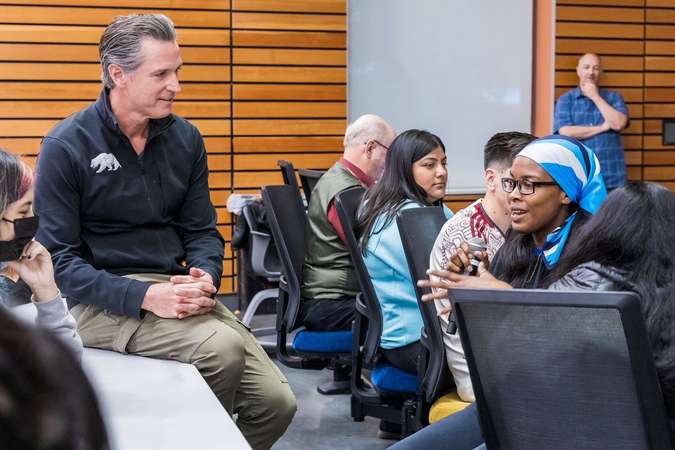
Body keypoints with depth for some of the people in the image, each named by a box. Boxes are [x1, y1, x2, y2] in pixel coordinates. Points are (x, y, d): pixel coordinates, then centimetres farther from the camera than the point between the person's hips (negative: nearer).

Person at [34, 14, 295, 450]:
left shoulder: (186, 138, 7)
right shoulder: (66, 147, -7)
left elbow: (202, 230, 12)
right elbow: (59, 258, -11)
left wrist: (205, 276, -12)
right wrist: (146, 296, -23)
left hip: (175, 290, 5)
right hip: (102, 300, -5)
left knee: (277, 402, -10)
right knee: (222, 346, -31)